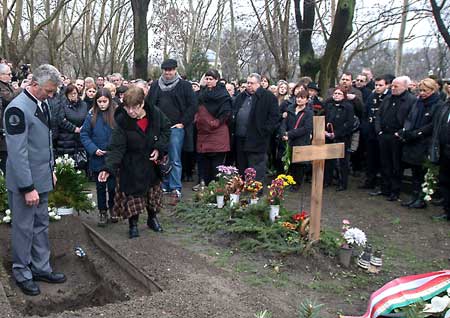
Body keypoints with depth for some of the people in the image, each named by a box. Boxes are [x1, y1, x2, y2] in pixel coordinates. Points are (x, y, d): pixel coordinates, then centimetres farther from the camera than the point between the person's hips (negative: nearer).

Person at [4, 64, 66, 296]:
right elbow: (17, 152, -21)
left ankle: (41, 268, 27)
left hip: (42, 178, 8)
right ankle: (22, 273, 21)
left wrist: (50, 170, 17)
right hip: (24, 181, -8)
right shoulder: (18, 108, -20)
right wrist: (27, 188, -20)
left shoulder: (42, 104, 7)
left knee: (41, 225, 15)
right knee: (24, 228, 5)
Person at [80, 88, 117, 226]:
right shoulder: (92, 115, -2)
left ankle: (112, 207, 30)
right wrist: (93, 149, -11)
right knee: (100, 186, 12)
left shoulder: (116, 114, -6)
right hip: (97, 158, 1)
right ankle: (102, 212, 26)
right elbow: (84, 135, 0)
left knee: (113, 186, 6)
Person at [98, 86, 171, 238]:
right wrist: (108, 168, -36)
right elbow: (116, 148, -22)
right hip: (132, 167, -3)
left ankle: (152, 218, 39)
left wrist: (159, 148, -10)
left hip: (152, 162, 3)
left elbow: (166, 129, 4)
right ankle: (133, 224, 21)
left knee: (153, 191, 16)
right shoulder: (122, 121, -21)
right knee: (132, 194, -1)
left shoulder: (155, 113, -14)